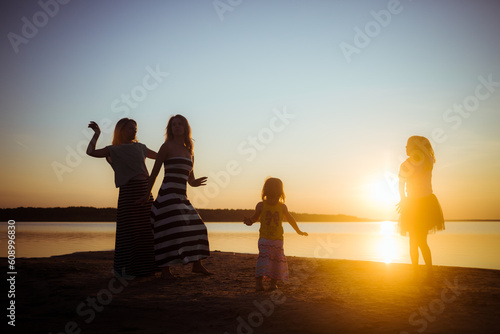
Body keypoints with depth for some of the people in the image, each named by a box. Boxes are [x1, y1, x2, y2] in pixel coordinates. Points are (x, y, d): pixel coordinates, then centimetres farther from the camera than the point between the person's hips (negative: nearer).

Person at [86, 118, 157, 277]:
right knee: (127, 228, -7)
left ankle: (141, 267, 12)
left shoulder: (139, 147, 20)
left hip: (144, 190, 5)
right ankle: (124, 268, 2)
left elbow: (158, 156, 34)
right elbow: (91, 152, -5)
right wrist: (97, 133, 1)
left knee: (145, 228, 4)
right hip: (128, 191, -5)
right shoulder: (114, 150, 7)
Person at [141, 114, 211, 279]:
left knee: (195, 227, 8)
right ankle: (165, 270, -2)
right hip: (168, 193, -7)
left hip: (182, 197, 7)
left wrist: (196, 182, -6)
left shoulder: (189, 152, 17)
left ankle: (197, 265, 19)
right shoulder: (167, 146, -1)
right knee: (169, 230, -11)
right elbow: (154, 172, -2)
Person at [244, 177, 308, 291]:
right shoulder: (261, 205, 0)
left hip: (278, 239, 2)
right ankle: (258, 281, -11)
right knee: (264, 257, -16)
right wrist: (249, 221, -14)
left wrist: (298, 231, 28)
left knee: (278, 259, -1)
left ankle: (274, 283, 11)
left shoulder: (282, 207, 5)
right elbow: (255, 217, 10)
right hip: (264, 238, -2)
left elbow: (290, 219, 18)